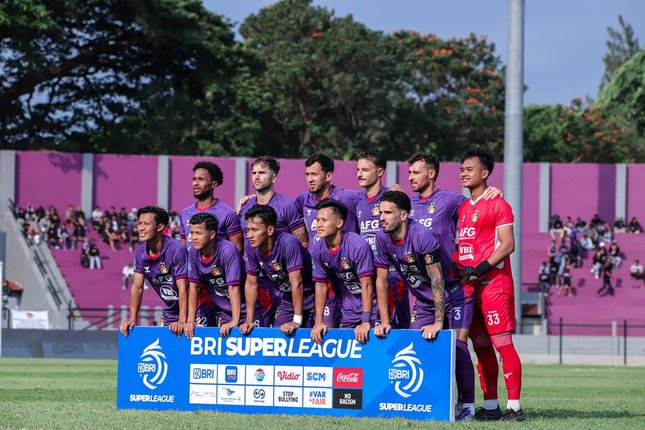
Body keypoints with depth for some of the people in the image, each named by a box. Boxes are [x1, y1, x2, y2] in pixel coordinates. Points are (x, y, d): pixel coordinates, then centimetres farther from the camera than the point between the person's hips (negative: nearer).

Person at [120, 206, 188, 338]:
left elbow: (183, 287, -24)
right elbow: (137, 287, 2)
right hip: (169, 311, 6)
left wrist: (182, 322, -29)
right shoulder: (140, 253, -2)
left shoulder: (176, 250, -22)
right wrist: (132, 320, -5)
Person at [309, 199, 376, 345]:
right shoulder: (317, 249, -6)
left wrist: (366, 322, -24)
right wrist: (319, 322, -2)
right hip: (347, 310, 5)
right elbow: (321, 285, 2)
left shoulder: (358, 245, -22)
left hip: (370, 305, -5)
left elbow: (367, 285, -22)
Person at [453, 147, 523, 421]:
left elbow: (507, 245, -13)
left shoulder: (497, 204, -6)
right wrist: (456, 268, 5)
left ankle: (514, 406, -10)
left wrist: (480, 269, -19)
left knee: (502, 342, -10)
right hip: (468, 285, 8)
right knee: (480, 345, 9)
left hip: (494, 283, -8)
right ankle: (490, 406, 15)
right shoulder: (463, 208, 19)